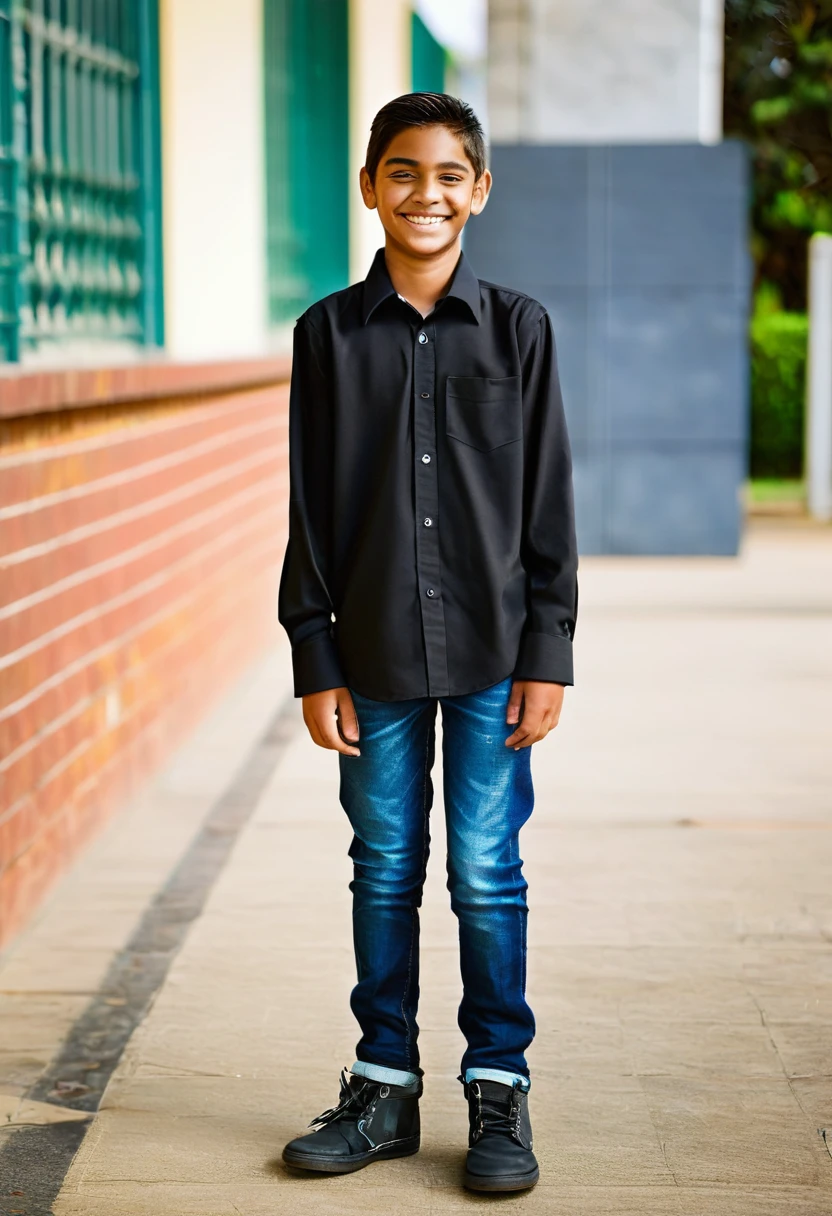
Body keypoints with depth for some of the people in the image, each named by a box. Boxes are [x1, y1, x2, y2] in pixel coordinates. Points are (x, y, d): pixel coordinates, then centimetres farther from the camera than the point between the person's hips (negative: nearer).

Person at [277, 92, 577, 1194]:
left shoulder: (517, 328, 1)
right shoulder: (331, 332, 3)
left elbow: (549, 503, 1)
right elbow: (310, 513, 4)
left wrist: (547, 653, -3)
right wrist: (316, 661, -1)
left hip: (492, 651, -1)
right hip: (375, 655, 1)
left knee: (487, 874, 2)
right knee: (384, 872, 9)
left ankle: (499, 1090, 15)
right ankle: (384, 1086, 21)